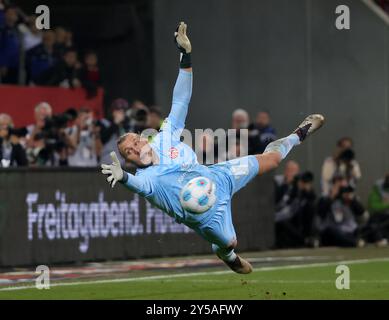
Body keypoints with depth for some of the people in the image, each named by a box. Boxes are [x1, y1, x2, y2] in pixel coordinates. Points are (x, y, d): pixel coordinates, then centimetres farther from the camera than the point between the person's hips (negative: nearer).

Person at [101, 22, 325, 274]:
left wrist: (186, 54, -22)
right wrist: (123, 177, -78)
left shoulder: (164, 139, -13)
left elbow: (180, 102, -13)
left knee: (270, 158, 15)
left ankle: (299, 135, 47)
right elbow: (139, 184, -53)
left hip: (218, 176, 4)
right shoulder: (146, 178, -27)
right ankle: (227, 254, 37)